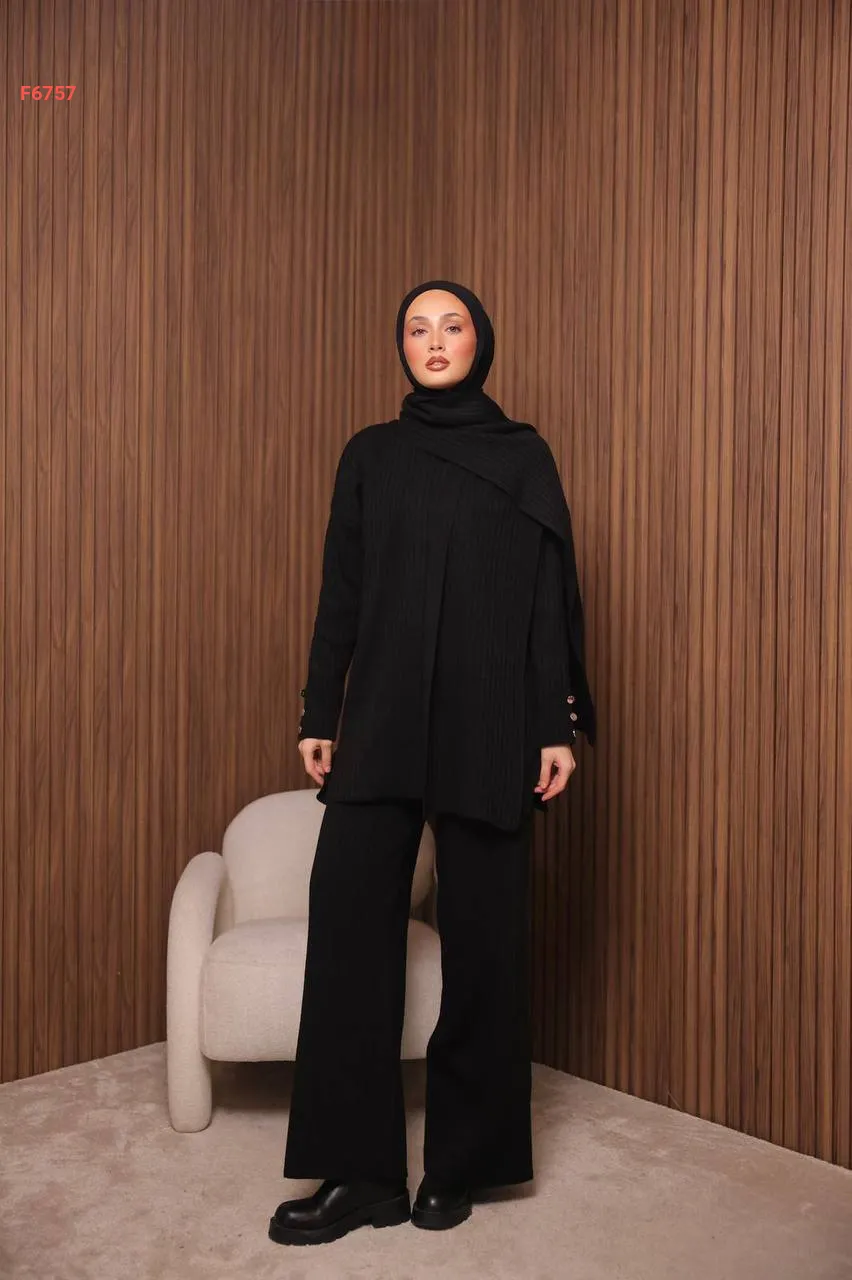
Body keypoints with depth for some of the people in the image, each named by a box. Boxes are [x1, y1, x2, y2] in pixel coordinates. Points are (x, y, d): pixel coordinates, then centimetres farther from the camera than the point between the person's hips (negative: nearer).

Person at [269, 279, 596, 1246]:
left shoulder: (525, 457, 7)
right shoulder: (368, 456, 12)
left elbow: (553, 597, 2)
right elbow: (340, 595, 10)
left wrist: (560, 725, -4)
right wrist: (319, 716, 5)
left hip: (488, 725, -1)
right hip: (382, 721, 2)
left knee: (480, 934, 4)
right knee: (349, 923, -6)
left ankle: (461, 1160, 21)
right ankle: (363, 1172, 6)